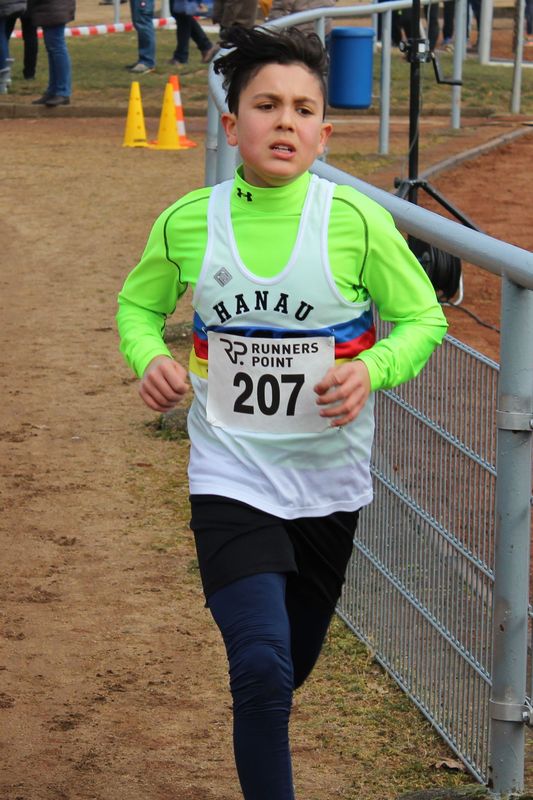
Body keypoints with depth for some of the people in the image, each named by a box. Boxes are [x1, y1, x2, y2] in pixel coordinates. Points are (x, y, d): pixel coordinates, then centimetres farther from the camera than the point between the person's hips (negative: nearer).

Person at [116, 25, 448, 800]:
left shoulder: (356, 222, -11)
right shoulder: (188, 223, -7)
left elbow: (423, 318, -1)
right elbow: (138, 303, 12)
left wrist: (370, 368, -21)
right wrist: (150, 356, -10)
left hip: (329, 480, 1)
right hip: (231, 478, -1)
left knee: (292, 665, 19)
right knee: (262, 666, -19)